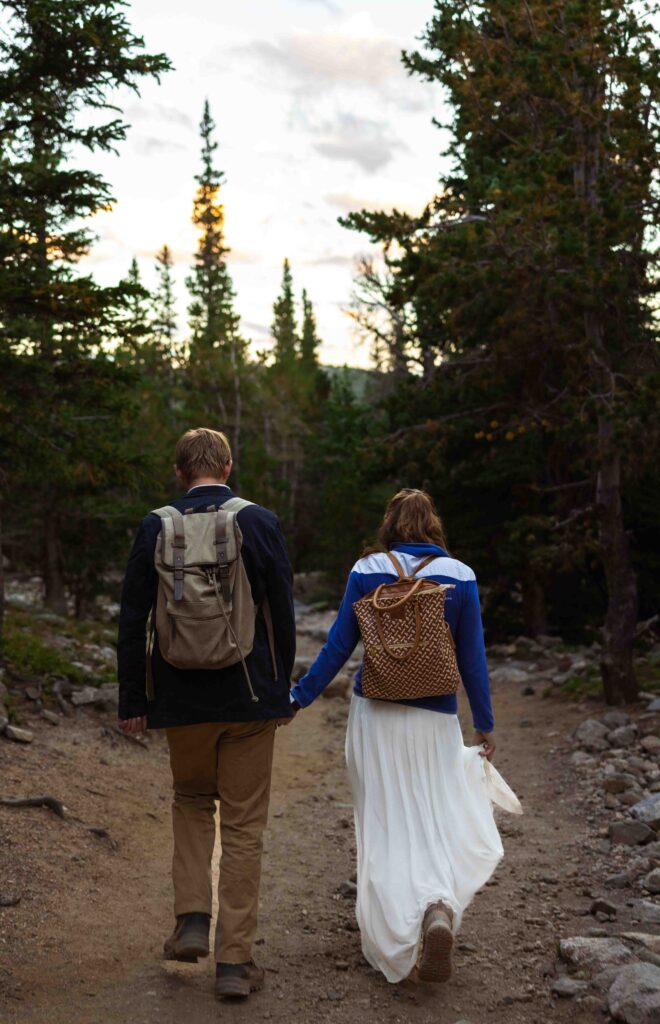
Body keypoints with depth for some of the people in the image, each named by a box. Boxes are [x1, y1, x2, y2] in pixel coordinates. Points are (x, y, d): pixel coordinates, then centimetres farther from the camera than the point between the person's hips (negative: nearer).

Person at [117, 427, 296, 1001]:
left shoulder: (156, 528, -2)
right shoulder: (259, 522, -5)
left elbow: (133, 623, -1)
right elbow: (283, 615, -2)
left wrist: (132, 702, 6)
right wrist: (282, 691, 8)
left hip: (181, 699, 1)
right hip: (248, 697, -1)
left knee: (192, 800, 25)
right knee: (243, 825, 7)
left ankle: (192, 918, 13)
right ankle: (235, 960, 10)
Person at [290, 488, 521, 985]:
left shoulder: (367, 571, -2)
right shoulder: (460, 577, -2)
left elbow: (339, 646, -3)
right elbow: (472, 659, 1)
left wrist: (299, 697, 6)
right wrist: (485, 724, 10)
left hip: (375, 715, 1)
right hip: (434, 719, 0)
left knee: (384, 828, 12)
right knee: (436, 821, 9)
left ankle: (395, 939, 17)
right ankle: (439, 910, -18)